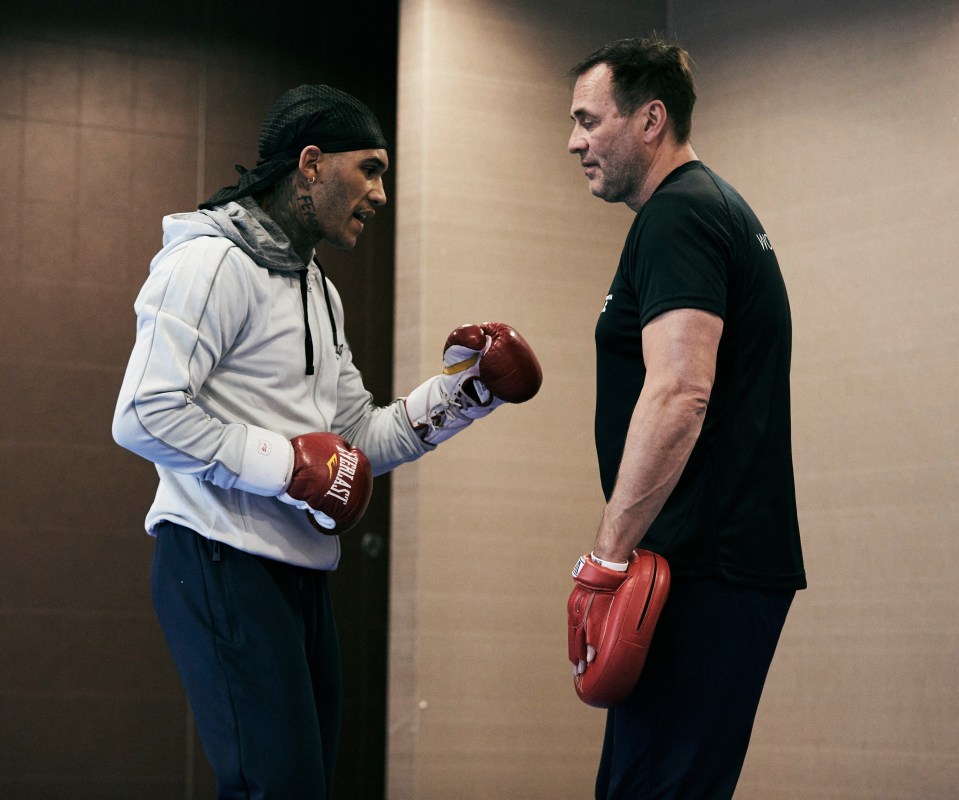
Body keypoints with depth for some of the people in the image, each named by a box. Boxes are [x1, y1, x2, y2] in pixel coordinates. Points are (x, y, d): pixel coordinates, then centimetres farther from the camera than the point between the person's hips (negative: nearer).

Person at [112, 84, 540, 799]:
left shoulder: (320, 291, 20)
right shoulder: (213, 260, -9)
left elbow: (358, 442, 19)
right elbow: (143, 417, -19)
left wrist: (461, 390, 9)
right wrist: (287, 465, -18)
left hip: (299, 574, 10)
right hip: (224, 565, -10)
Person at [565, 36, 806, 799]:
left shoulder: (675, 219, -10)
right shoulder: (718, 208, 22)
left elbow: (678, 394, -22)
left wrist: (607, 556, -22)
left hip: (705, 572, -11)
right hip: (733, 558, 11)